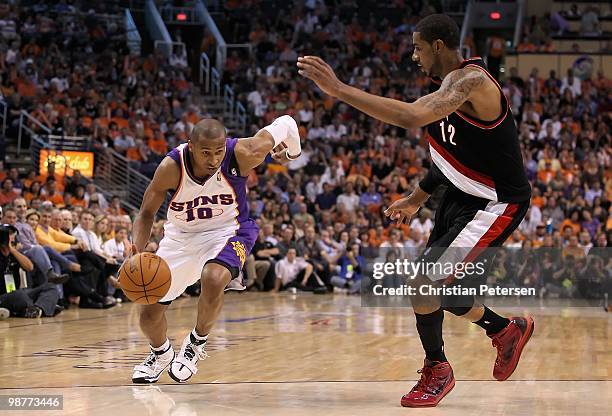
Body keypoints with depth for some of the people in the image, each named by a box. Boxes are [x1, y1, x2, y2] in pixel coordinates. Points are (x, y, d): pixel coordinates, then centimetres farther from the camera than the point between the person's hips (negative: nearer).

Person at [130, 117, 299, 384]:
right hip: (181, 235, 2)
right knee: (149, 314, 4)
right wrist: (137, 253, -29)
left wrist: (290, 152, 10)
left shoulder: (242, 154, -28)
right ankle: (161, 353, 41)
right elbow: (146, 213, -12)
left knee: (213, 280, -36)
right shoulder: (171, 167, -26)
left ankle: (197, 342, -6)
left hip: (227, 232, -2)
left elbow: (283, 124, -11)